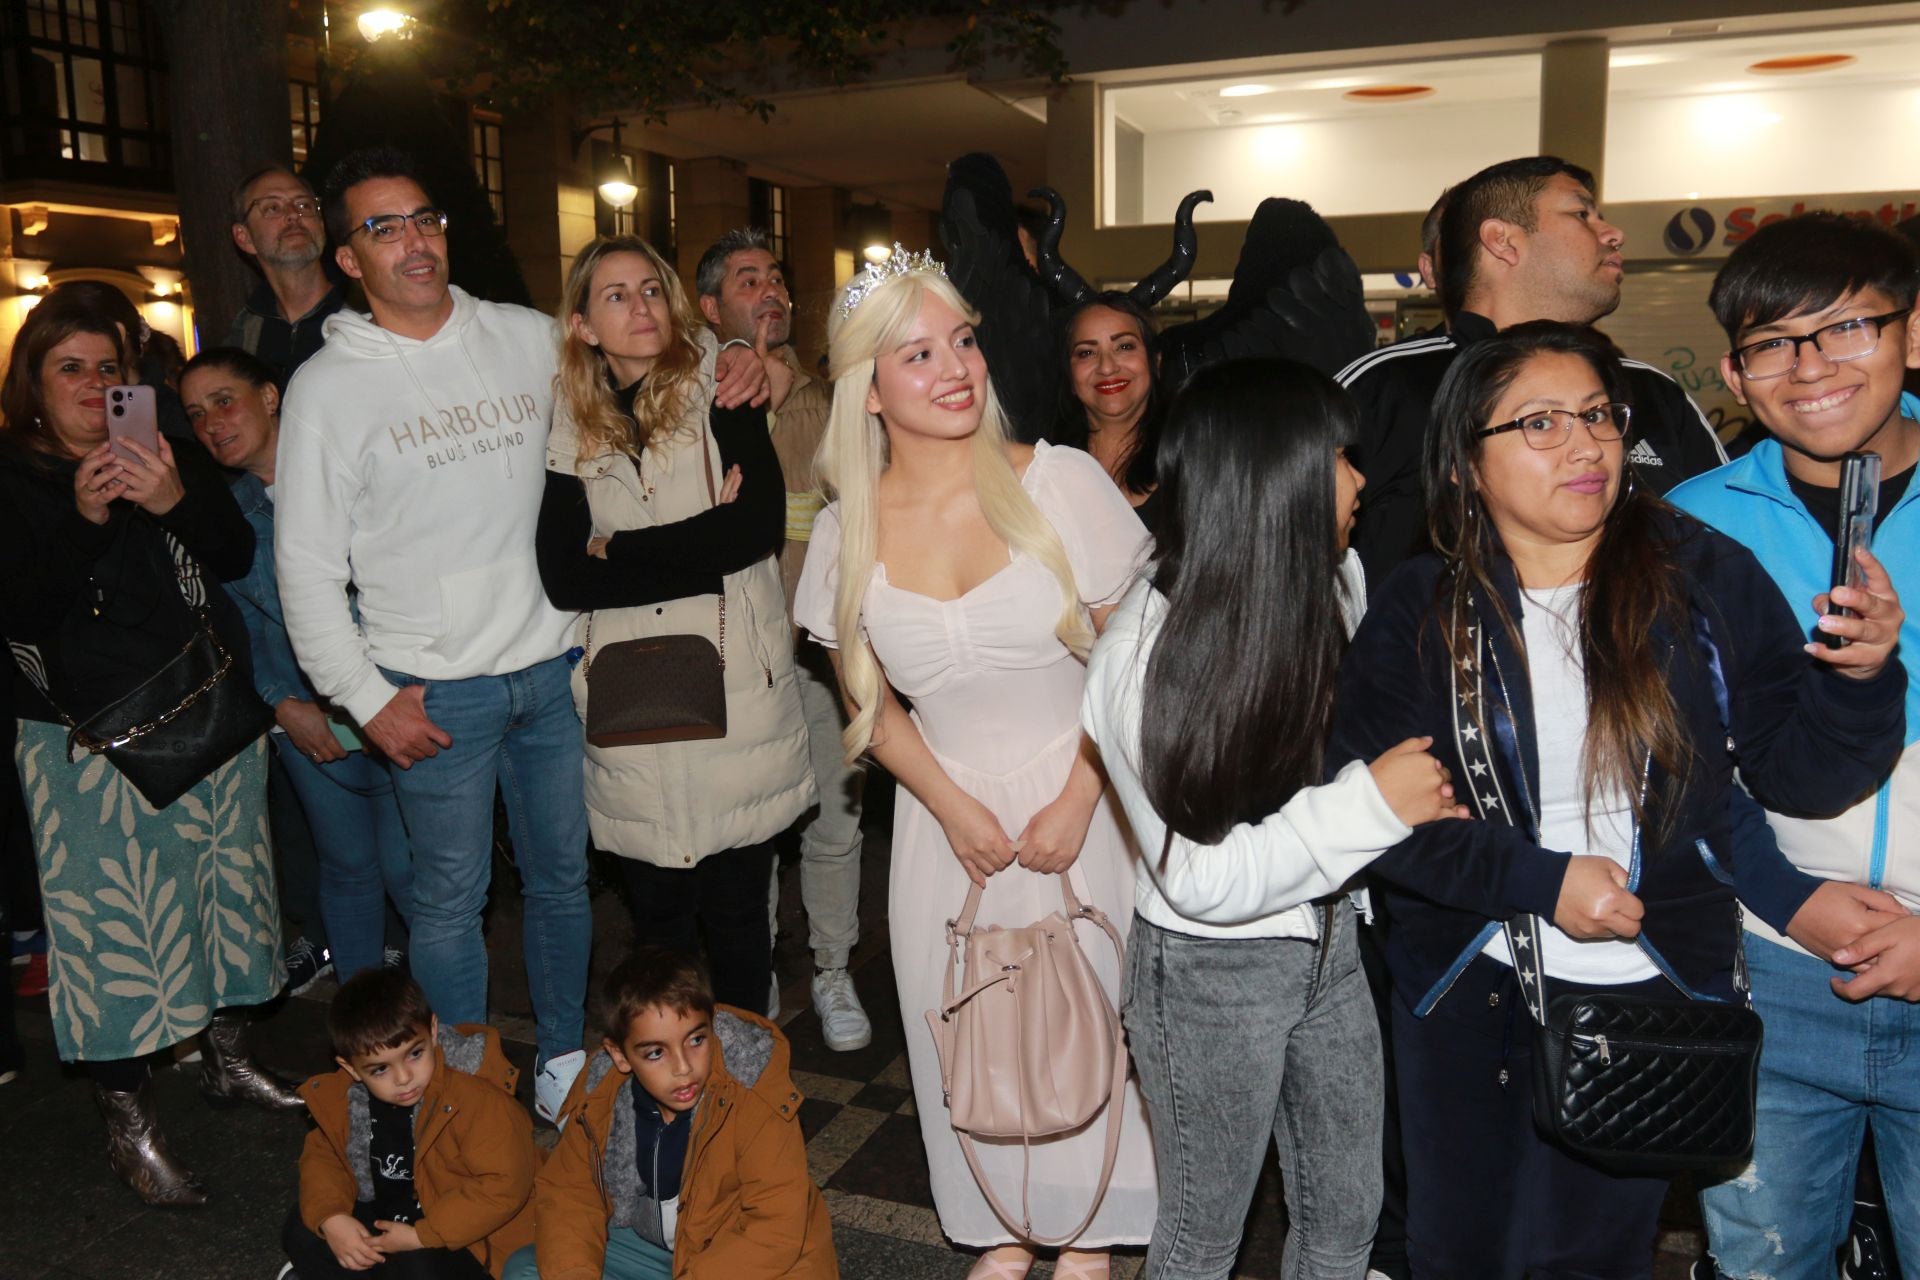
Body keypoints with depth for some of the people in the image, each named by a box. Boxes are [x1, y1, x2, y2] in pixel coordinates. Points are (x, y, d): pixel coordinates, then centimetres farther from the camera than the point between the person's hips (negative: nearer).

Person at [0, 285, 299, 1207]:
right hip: (88, 737, -4)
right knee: (112, 914, -2)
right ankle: (128, 1122, 10)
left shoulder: (169, 451, 8)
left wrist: (177, 502, -20)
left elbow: (237, 556, -2)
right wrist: (83, 519, -23)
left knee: (223, 883, 13)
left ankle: (227, 1055, 32)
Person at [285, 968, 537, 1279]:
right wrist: (330, 1218, -16)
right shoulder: (343, 1095, -10)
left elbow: (504, 1185, -30)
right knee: (301, 1229, -2)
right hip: (384, 1215, 6)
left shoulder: (477, 1097, -31)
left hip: (465, 1234, -6)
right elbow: (322, 1153, 4)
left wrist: (420, 1236, -27)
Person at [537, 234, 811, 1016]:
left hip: (734, 690, -1)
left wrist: (620, 554, -8)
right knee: (657, 911, 12)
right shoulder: (569, 430, 6)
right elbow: (565, 578, -5)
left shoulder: (719, 394, 2)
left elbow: (762, 523, -13)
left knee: (736, 911, 8)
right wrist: (702, 545, -11)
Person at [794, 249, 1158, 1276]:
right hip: (949, 815, 2)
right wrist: (955, 807, -6)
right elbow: (869, 704, 6)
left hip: (1078, 801, -1)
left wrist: (1075, 803, -11)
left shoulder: (1060, 481, -11)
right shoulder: (848, 530, -5)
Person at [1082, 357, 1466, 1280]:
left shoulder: (1335, 579, -9)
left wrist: (1419, 793, -6)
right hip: (1211, 973, -5)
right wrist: (1373, 806, -27)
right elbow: (1205, 882, -23)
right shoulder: (1144, 657, -25)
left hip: (1329, 942, 6)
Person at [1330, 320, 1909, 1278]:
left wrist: (1859, 676, -22)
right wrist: (1540, 880, -19)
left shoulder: (1706, 578, -7)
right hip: (1467, 987, 1)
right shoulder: (1419, 611, -8)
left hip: (1654, 986, 0)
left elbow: (1798, 775, -4)